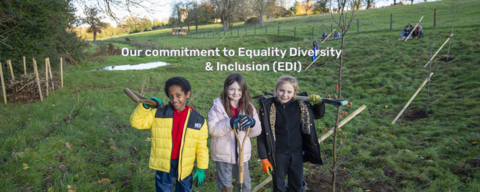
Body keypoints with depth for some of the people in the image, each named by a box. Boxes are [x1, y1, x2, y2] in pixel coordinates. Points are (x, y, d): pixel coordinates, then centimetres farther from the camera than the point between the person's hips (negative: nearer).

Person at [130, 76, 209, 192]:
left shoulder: (198, 120, -4)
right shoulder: (158, 114, -5)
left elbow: (201, 147, 1)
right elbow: (137, 122, -2)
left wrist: (201, 169, 4)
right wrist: (145, 106, -16)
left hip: (184, 167, 1)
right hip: (163, 167, -1)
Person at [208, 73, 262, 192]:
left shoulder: (249, 107, -1)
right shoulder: (218, 106, -10)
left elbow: (256, 132, -1)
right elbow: (212, 129, -18)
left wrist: (252, 123, -23)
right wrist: (230, 123, -31)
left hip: (242, 154, 3)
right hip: (223, 154, -2)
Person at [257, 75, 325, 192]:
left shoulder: (300, 105, -7)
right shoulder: (268, 108, -15)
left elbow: (318, 114, 10)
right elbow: (262, 135, -10)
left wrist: (318, 103, -10)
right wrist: (264, 158, -9)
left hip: (297, 152, 2)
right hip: (278, 154, -2)